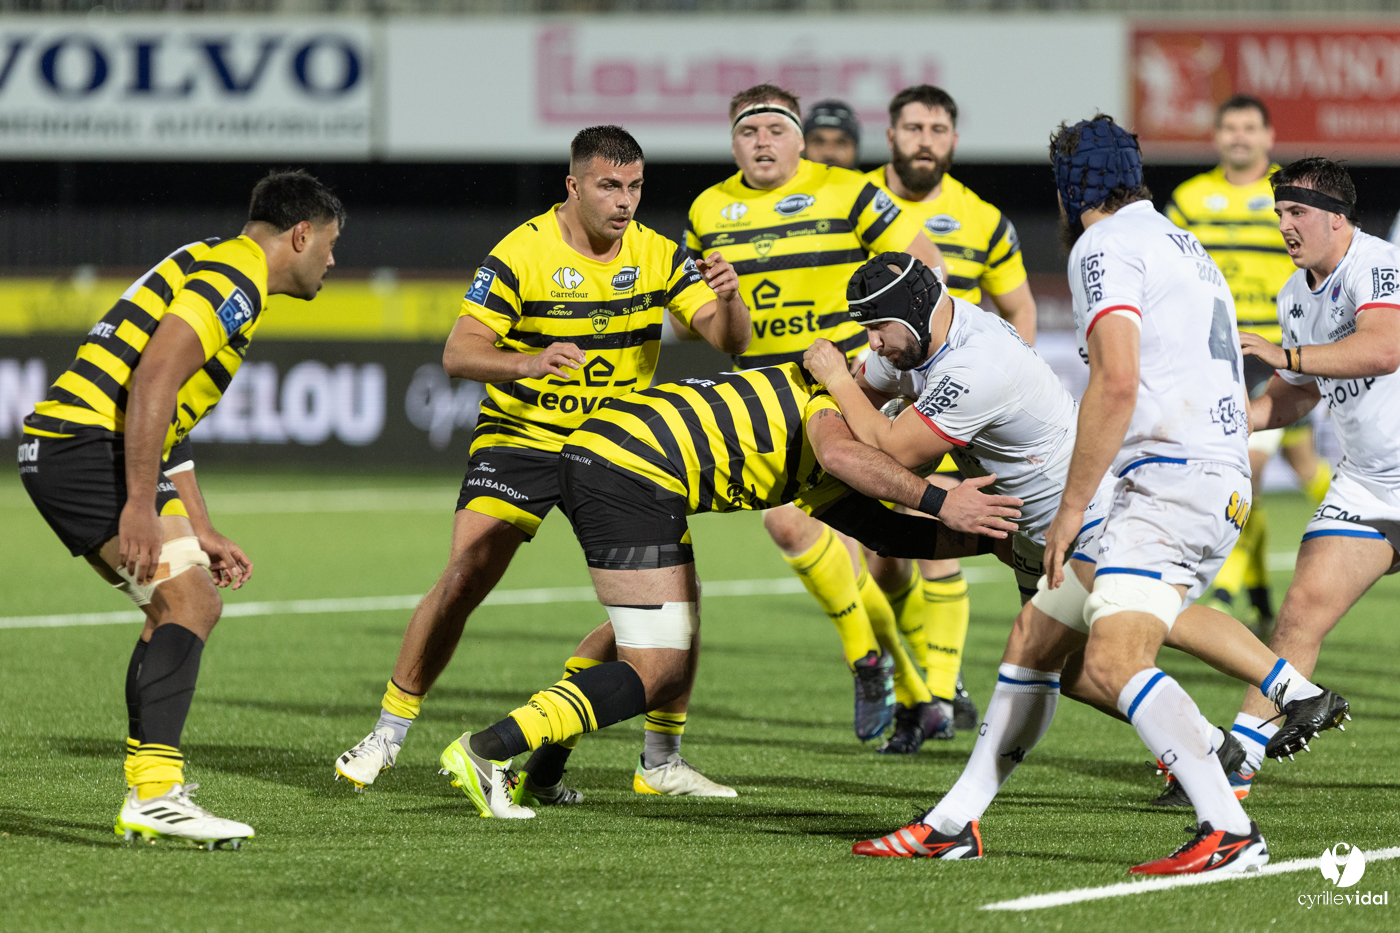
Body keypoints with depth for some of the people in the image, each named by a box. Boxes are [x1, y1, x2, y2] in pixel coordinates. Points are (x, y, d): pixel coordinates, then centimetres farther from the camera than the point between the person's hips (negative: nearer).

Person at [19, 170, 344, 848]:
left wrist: (201, 533, 26)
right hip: (89, 444, -11)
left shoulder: (207, 268, 25)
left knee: (183, 606, 13)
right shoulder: (235, 278, -9)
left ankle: (148, 797, 12)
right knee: (189, 602, -16)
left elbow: (166, 418, 28)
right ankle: (154, 792, -25)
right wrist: (140, 505, -25)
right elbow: (153, 379, -22)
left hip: (60, 449, 11)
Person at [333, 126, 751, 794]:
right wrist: (527, 363, -38)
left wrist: (728, 297, -29)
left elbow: (729, 340, -6)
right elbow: (458, 354, -18)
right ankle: (387, 736, 2)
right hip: (520, 435, -3)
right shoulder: (521, 254, -15)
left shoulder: (658, 255, -3)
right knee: (463, 582, -14)